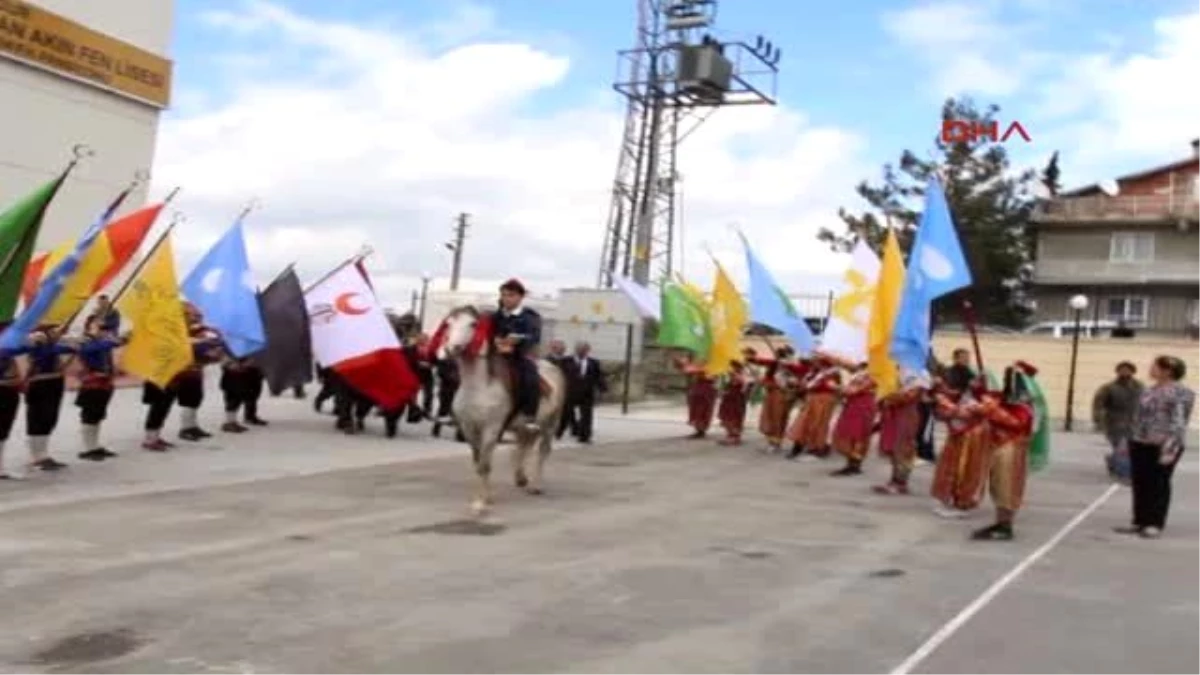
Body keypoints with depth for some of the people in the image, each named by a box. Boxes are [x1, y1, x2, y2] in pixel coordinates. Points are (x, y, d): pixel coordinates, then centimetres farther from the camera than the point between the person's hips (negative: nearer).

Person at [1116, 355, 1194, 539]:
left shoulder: (1180, 393, -11)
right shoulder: (1149, 390, 13)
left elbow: (1178, 422, -16)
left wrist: (1170, 448, -21)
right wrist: (1129, 440, 19)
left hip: (1162, 445, -8)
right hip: (1140, 443, 8)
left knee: (1159, 485, 1)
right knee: (1139, 483, 10)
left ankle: (1155, 524, 8)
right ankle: (1139, 522, 18)